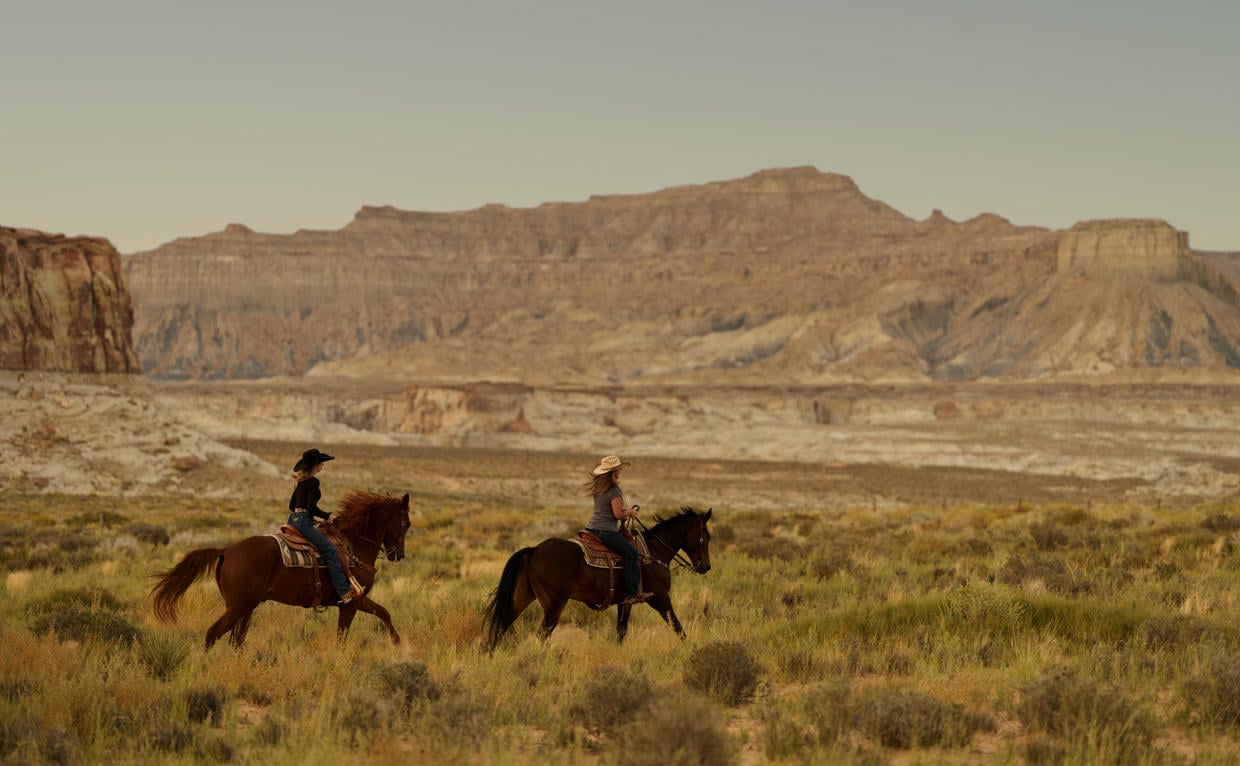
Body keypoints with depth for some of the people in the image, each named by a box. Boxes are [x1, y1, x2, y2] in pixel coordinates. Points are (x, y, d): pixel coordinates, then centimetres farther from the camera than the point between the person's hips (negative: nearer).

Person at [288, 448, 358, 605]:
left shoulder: (301, 482, 15)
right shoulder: (313, 482, -14)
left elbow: (292, 505, 21)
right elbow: (311, 507, -20)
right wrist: (327, 516, -6)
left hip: (294, 519, 11)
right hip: (304, 522, -11)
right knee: (331, 551, -15)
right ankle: (344, 592, -22)